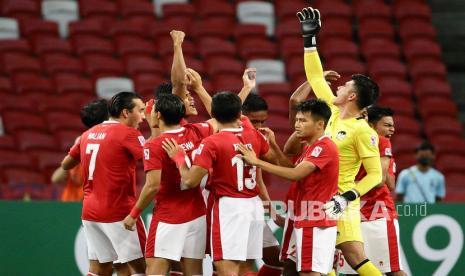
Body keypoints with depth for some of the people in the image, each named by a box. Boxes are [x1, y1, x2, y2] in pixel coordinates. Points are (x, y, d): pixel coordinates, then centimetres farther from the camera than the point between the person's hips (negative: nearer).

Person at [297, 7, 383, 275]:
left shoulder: (363, 131, -13)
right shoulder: (335, 112, 7)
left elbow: (375, 174, -13)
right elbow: (316, 78, 16)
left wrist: (347, 197, -25)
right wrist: (309, 37, 15)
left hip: (339, 204, -8)